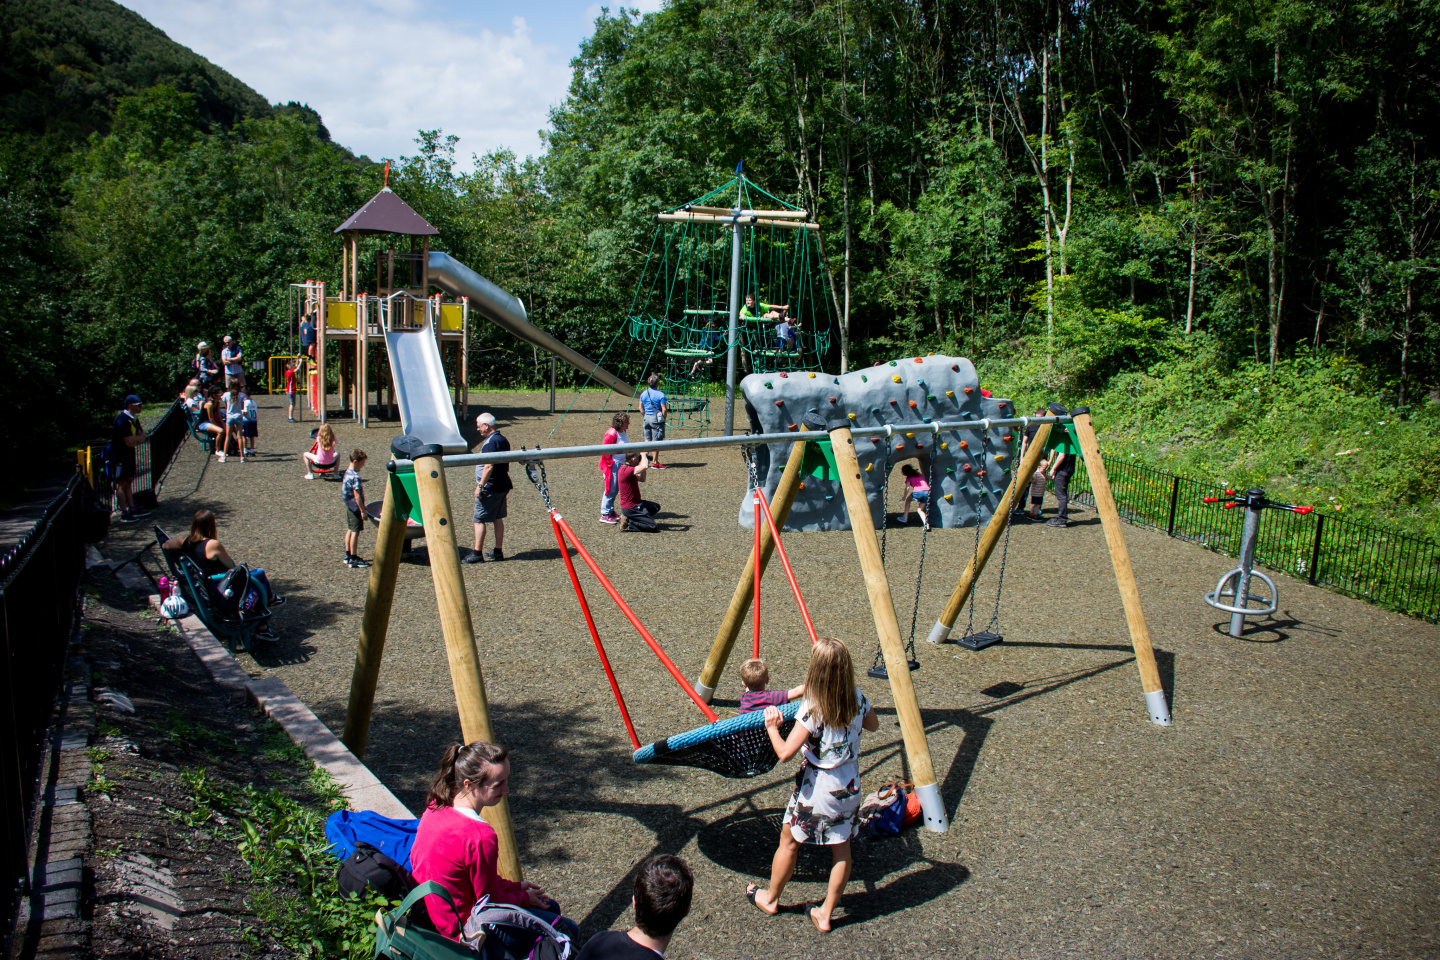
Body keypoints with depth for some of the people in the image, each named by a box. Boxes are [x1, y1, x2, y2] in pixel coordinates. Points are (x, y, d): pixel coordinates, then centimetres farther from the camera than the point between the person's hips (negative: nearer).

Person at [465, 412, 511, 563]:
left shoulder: (490, 442, -18)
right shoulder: (503, 440, 11)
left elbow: (489, 466, -25)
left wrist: (480, 486, -20)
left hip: (490, 488, -9)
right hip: (503, 485, 10)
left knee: (479, 519, -4)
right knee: (498, 518, 14)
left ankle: (477, 553, -3)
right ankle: (498, 551, 18)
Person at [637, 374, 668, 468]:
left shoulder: (643, 393, 5)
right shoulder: (660, 395, -13)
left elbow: (641, 408, 10)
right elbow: (664, 410, -15)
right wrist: (663, 419, -1)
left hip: (647, 418, 6)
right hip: (656, 419, -6)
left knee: (647, 440, 17)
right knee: (656, 441, 0)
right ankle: (655, 462, 4)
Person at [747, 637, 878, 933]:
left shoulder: (812, 709, -25)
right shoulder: (857, 698, -8)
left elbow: (784, 753, -25)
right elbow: (873, 725, 13)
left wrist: (772, 727, -10)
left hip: (818, 788, -5)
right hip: (849, 786, 5)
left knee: (789, 841, 16)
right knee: (841, 847, 16)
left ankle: (771, 899, 34)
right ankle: (826, 914, 25)